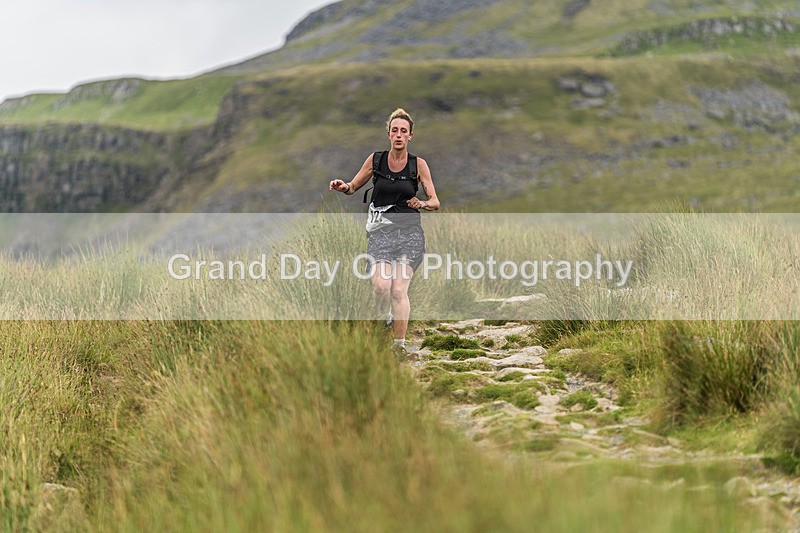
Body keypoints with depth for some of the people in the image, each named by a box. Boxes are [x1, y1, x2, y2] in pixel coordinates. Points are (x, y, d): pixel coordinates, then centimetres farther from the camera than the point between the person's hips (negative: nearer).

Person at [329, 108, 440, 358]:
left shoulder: (418, 164, 3)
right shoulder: (375, 160, 5)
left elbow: (435, 202, 6)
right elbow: (353, 187, 15)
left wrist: (423, 204, -16)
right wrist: (342, 186, -7)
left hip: (409, 229, -1)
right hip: (381, 229, 1)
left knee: (399, 290, -12)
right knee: (381, 286, -18)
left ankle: (399, 345, -5)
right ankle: (385, 316, 16)